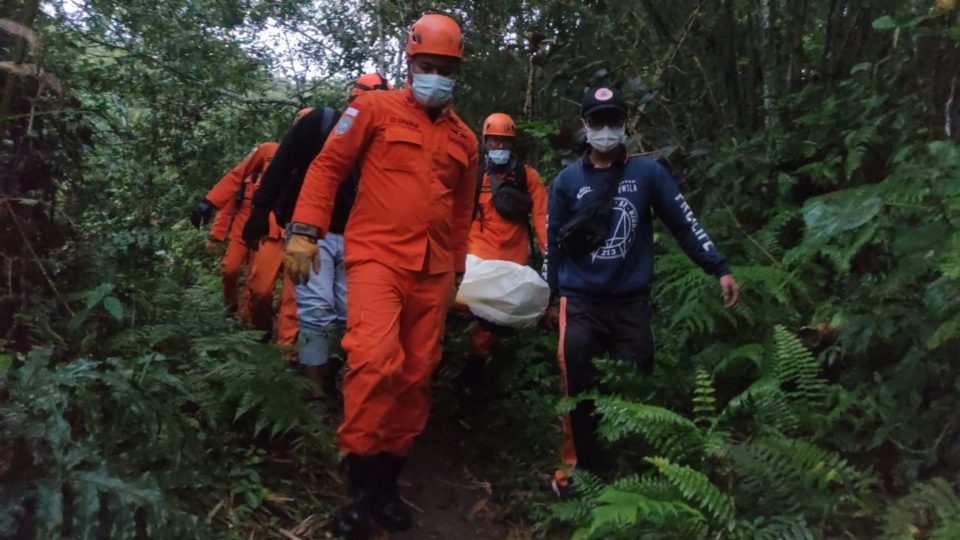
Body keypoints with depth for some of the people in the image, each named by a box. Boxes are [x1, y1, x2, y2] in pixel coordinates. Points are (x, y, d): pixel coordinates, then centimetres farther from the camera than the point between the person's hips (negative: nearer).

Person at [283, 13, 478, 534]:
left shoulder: (464, 139, 17)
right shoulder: (376, 109, 3)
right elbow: (327, 166, 0)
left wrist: (456, 272, 24)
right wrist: (304, 231, -10)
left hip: (432, 271, 5)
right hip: (377, 257, -5)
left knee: (415, 377, 6)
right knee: (375, 361, -24)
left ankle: (386, 480, 21)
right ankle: (362, 481, -7)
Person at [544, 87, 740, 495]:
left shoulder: (648, 173, 5)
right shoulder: (567, 180, 6)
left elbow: (685, 224, 5)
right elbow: (553, 242, 10)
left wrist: (719, 268, -3)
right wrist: (550, 296, 10)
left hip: (631, 303, 0)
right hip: (580, 303, 0)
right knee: (578, 393, -2)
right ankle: (578, 467, 14)